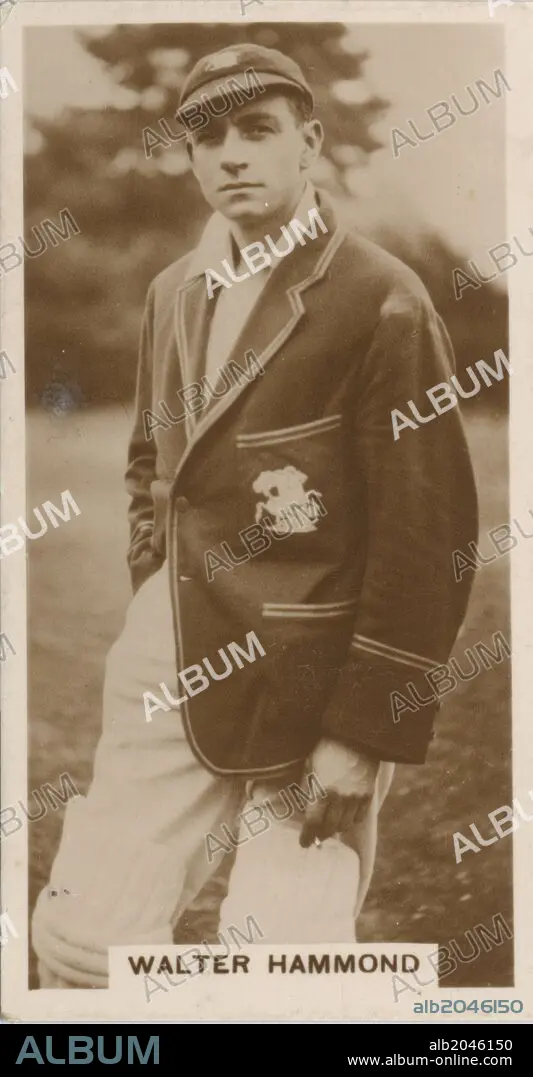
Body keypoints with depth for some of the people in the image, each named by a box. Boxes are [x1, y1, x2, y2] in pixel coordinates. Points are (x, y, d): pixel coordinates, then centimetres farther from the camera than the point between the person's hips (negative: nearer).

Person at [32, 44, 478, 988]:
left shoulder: (381, 299, -11)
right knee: (76, 937, 9)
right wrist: (154, 604, 13)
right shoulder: (174, 292, 11)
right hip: (178, 674, 6)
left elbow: (427, 532, -14)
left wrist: (367, 731, -15)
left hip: (312, 694, -6)